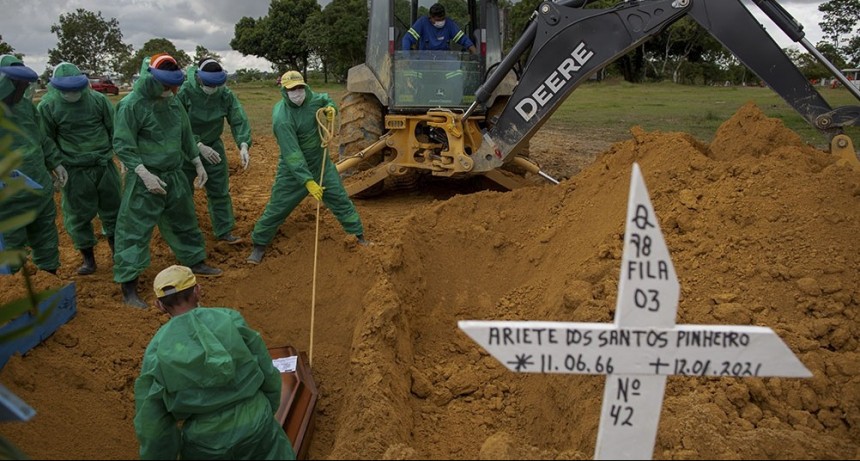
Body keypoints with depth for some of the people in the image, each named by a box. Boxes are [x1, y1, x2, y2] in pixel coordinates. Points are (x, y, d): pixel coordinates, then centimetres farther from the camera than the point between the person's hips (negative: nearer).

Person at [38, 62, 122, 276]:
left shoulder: (98, 99, -5)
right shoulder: (47, 106, -7)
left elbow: (115, 129, 3)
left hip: (104, 166, 1)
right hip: (75, 171, -1)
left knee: (112, 210, 12)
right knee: (78, 216, 6)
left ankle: (117, 252, 29)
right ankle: (88, 259, 21)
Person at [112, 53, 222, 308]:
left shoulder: (173, 102, 5)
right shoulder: (131, 105, -15)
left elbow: (186, 136, 16)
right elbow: (122, 146, -17)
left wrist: (198, 164, 16)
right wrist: (145, 174, -24)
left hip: (175, 175, 7)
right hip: (145, 179, -7)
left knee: (184, 220, 21)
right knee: (135, 229, -3)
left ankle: (195, 261, 41)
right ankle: (128, 287, 3)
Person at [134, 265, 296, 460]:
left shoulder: (156, 351, -7)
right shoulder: (230, 319, -8)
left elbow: (152, 423, -1)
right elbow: (269, 375, 1)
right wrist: (268, 411, 18)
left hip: (205, 444, 0)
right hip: (255, 425, 0)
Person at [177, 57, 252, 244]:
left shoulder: (226, 94, -13)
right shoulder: (184, 92, -22)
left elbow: (239, 121, -17)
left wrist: (243, 145, -34)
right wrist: (199, 145, -30)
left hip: (213, 146, 3)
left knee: (219, 191, 10)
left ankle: (224, 230, 23)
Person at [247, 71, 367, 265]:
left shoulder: (310, 97, -9)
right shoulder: (282, 119, -29)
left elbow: (325, 99, 16)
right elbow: (292, 155, -32)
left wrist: (330, 107, -9)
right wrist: (308, 182, -37)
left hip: (321, 162, 5)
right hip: (293, 169, -5)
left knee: (340, 198, 8)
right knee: (277, 207, 2)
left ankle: (358, 233, 24)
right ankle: (259, 245, 21)